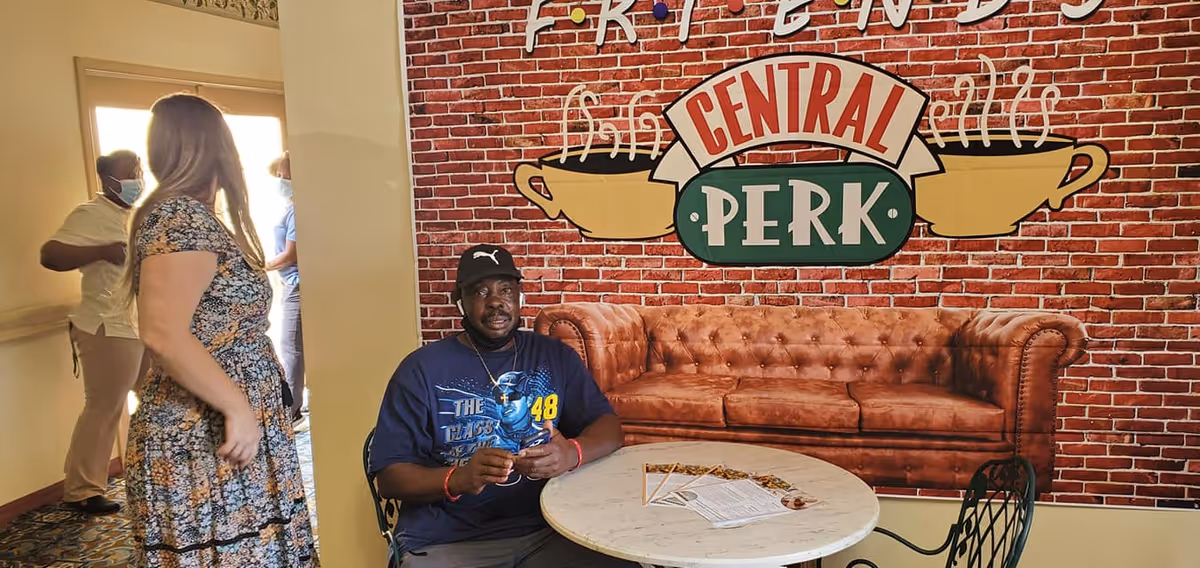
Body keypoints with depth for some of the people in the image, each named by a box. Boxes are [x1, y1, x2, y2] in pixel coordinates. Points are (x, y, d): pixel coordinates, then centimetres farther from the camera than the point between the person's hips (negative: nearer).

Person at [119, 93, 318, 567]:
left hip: (207, 434, 10)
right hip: (206, 445, -10)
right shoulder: (182, 218, -16)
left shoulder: (187, 215, 14)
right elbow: (163, 333, -26)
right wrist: (238, 408, -23)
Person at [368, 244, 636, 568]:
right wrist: (456, 479, -22)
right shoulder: (422, 369, -1)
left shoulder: (555, 357, 9)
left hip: (547, 530, 2)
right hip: (449, 540, -1)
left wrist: (572, 453, -18)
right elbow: (389, 475, -3)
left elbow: (610, 428, 5)